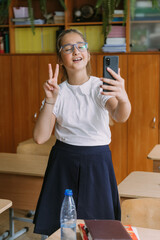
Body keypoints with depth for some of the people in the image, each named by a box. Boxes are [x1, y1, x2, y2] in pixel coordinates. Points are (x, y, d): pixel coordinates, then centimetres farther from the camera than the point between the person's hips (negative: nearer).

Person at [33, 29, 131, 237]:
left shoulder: (100, 87, -7)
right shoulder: (58, 92, -1)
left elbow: (120, 116, -28)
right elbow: (40, 137, -9)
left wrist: (123, 98, -51)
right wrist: (50, 101, -22)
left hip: (97, 162, -1)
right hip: (63, 162, 2)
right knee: (61, 228, 11)